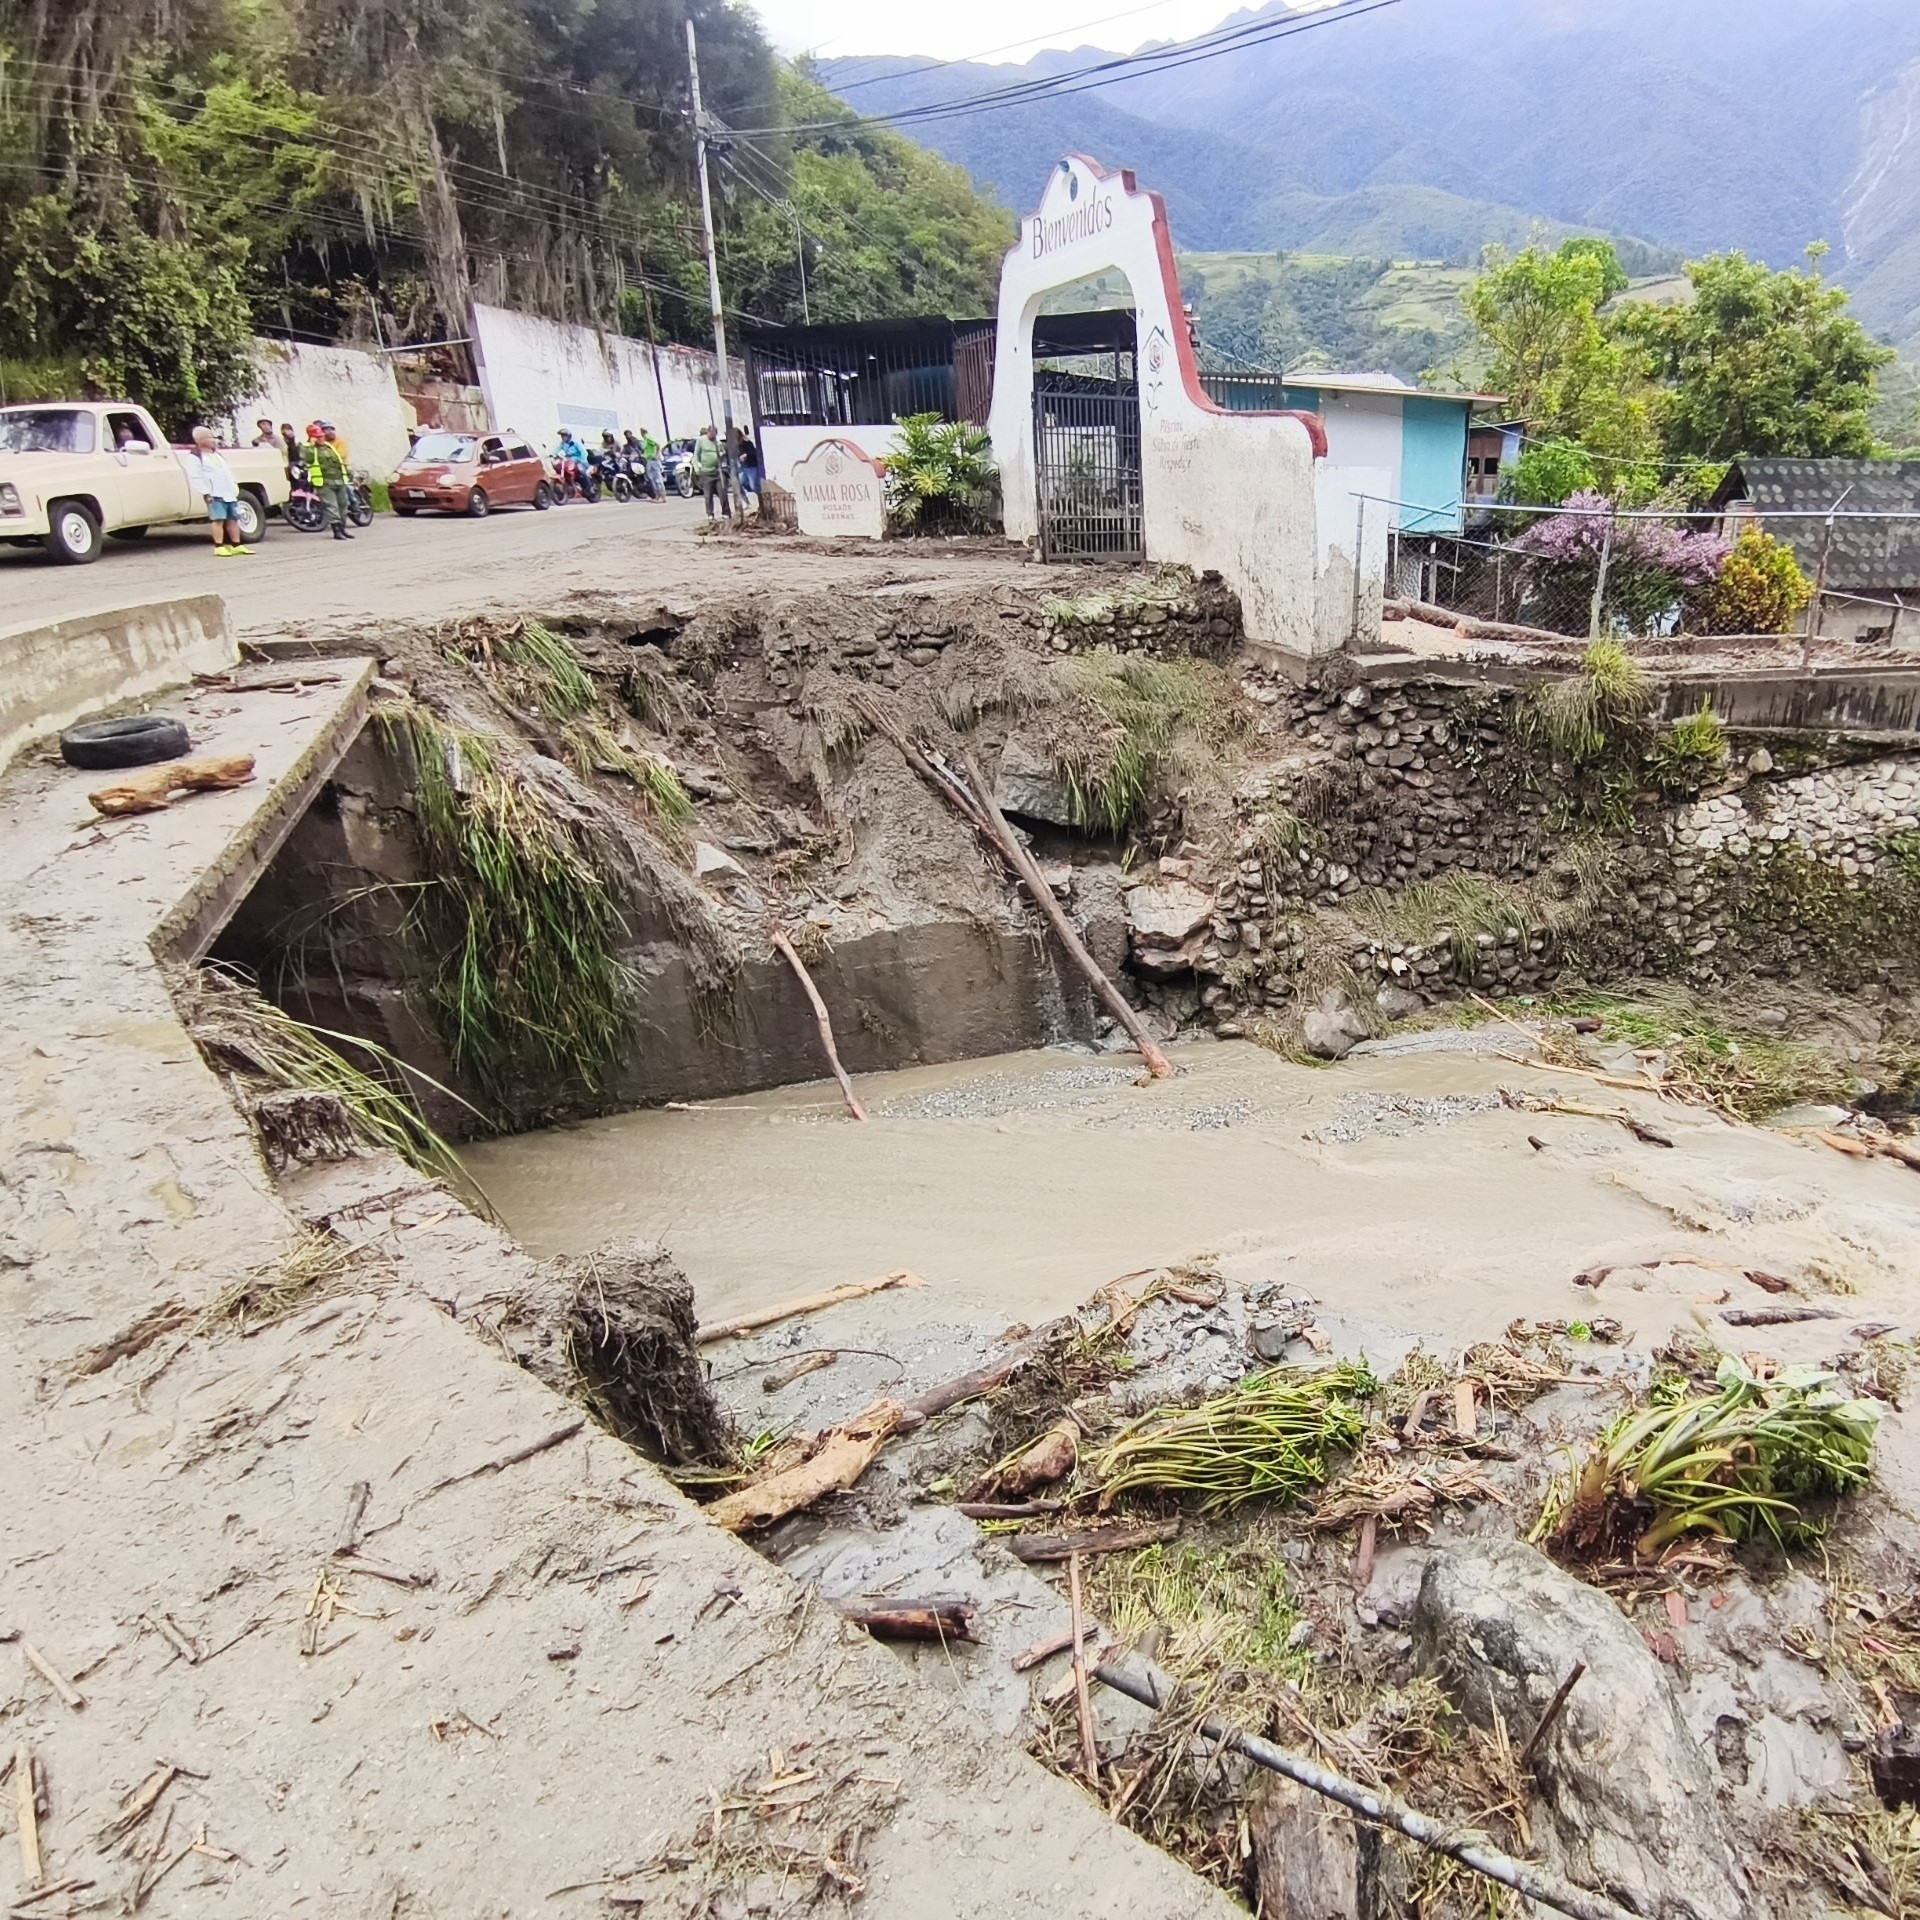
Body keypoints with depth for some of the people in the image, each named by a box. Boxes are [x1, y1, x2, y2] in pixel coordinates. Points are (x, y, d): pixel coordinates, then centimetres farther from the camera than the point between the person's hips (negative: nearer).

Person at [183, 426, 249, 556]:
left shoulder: (217, 453, 22)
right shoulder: (194, 457, -3)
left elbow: (228, 471, 25)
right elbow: (195, 478, -11)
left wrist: (235, 486, 14)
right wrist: (206, 493, -18)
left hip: (229, 493, 7)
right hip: (215, 494, -7)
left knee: (233, 519, 7)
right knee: (218, 519, -13)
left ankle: (236, 546, 14)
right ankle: (219, 547, -12)